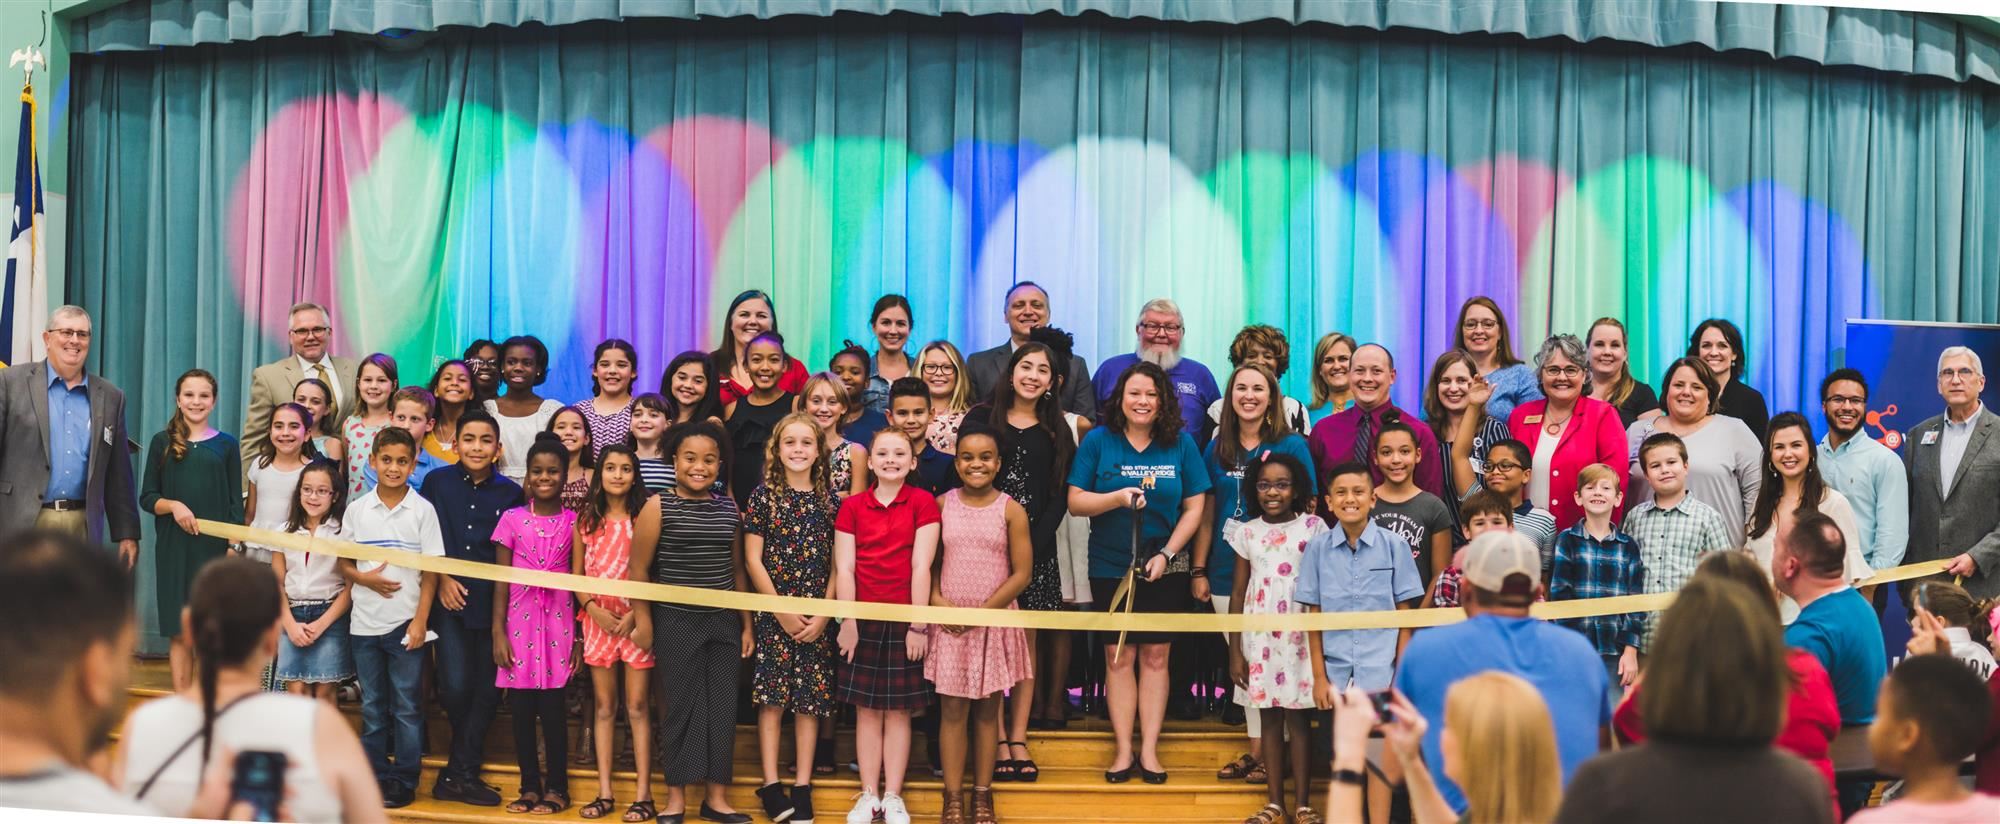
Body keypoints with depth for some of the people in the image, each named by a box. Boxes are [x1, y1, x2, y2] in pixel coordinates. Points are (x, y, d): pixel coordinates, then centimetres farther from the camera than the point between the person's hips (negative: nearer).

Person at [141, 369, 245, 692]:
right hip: (174, 550, 0)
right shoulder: (162, 442, 7)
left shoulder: (226, 445, 6)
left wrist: (233, 549, -4)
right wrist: (173, 505, -13)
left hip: (215, 549, 0)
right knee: (182, 636, 0)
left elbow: (235, 505, 5)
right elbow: (147, 498, 7)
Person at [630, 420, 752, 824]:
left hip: (724, 622, 4)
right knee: (680, 706, 2)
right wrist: (644, 621, -6)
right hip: (675, 621, -4)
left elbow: (737, 568, 12)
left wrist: (747, 624, 12)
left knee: (723, 705, 5)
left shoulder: (729, 507, 6)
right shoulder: (659, 507, -6)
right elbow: (638, 569, -4)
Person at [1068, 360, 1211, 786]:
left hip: (1165, 569, 0)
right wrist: (1118, 498, -20)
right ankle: (1123, 750, 9)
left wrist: (1167, 554, -9)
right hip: (1111, 567, 0)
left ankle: (1149, 749, 9)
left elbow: (1194, 507, 1)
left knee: (1155, 656, 3)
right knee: (1119, 657, 3)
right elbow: (1076, 502, -4)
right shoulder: (1098, 440, -1)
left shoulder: (1181, 444, 1)